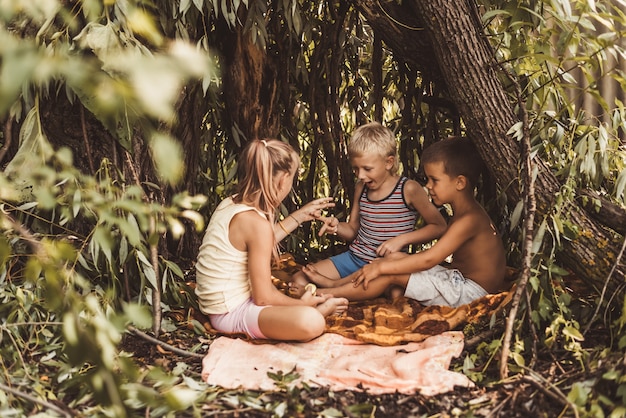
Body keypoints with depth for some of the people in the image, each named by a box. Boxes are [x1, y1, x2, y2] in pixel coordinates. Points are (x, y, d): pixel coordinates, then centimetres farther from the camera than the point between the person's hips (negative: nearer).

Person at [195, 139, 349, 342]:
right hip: (231, 313, -10)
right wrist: (301, 303, -3)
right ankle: (322, 308, 0)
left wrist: (299, 216, 27)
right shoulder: (256, 223, -24)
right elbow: (263, 297, -20)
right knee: (311, 323, -32)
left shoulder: (230, 203, 3)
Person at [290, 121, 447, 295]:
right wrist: (337, 227, -8)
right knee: (300, 279, -7)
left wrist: (402, 239, -15)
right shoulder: (361, 188, 7)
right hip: (353, 258, 5)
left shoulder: (408, 190, -9)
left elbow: (439, 226, -6)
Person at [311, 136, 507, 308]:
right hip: (459, 277, 10)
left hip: (469, 292, -10)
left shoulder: (469, 219, -22)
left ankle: (328, 294, -8)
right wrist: (387, 262, 5)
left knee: (392, 274, -15)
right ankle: (337, 284, 4)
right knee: (395, 259, 3)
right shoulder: (461, 214, 10)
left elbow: (429, 259, -26)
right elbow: (437, 254, 12)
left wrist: (382, 267, -22)